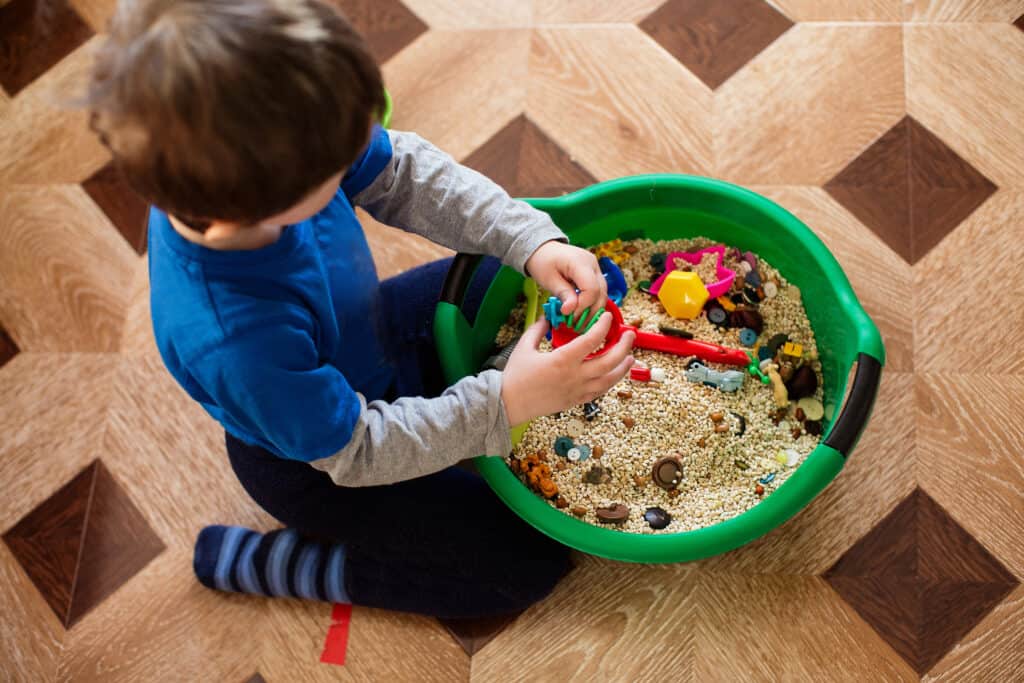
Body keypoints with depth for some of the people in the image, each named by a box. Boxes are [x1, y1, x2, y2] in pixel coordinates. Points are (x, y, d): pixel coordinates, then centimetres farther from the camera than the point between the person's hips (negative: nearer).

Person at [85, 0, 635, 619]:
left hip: (375, 331, 7)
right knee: (529, 562, 0)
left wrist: (534, 242, -23)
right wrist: (502, 405, -33)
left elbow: (405, 176, -12)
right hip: (317, 463, -6)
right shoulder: (235, 341, -46)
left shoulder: (257, 157, -30)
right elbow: (357, 453, -29)